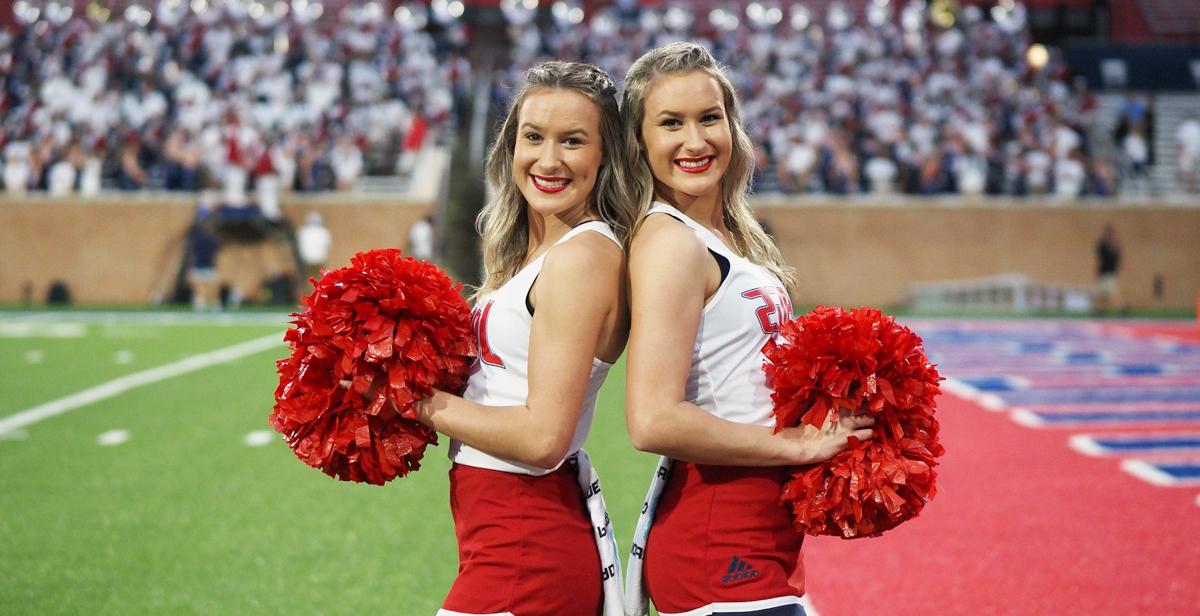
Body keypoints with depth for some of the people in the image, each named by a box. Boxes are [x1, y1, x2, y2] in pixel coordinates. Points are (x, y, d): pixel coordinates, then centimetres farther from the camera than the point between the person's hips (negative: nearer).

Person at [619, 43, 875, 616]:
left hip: (757, 542, 9)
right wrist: (796, 444, -16)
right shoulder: (670, 242, -14)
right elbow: (654, 421, -24)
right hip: (720, 551, -9)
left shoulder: (727, 235, 12)